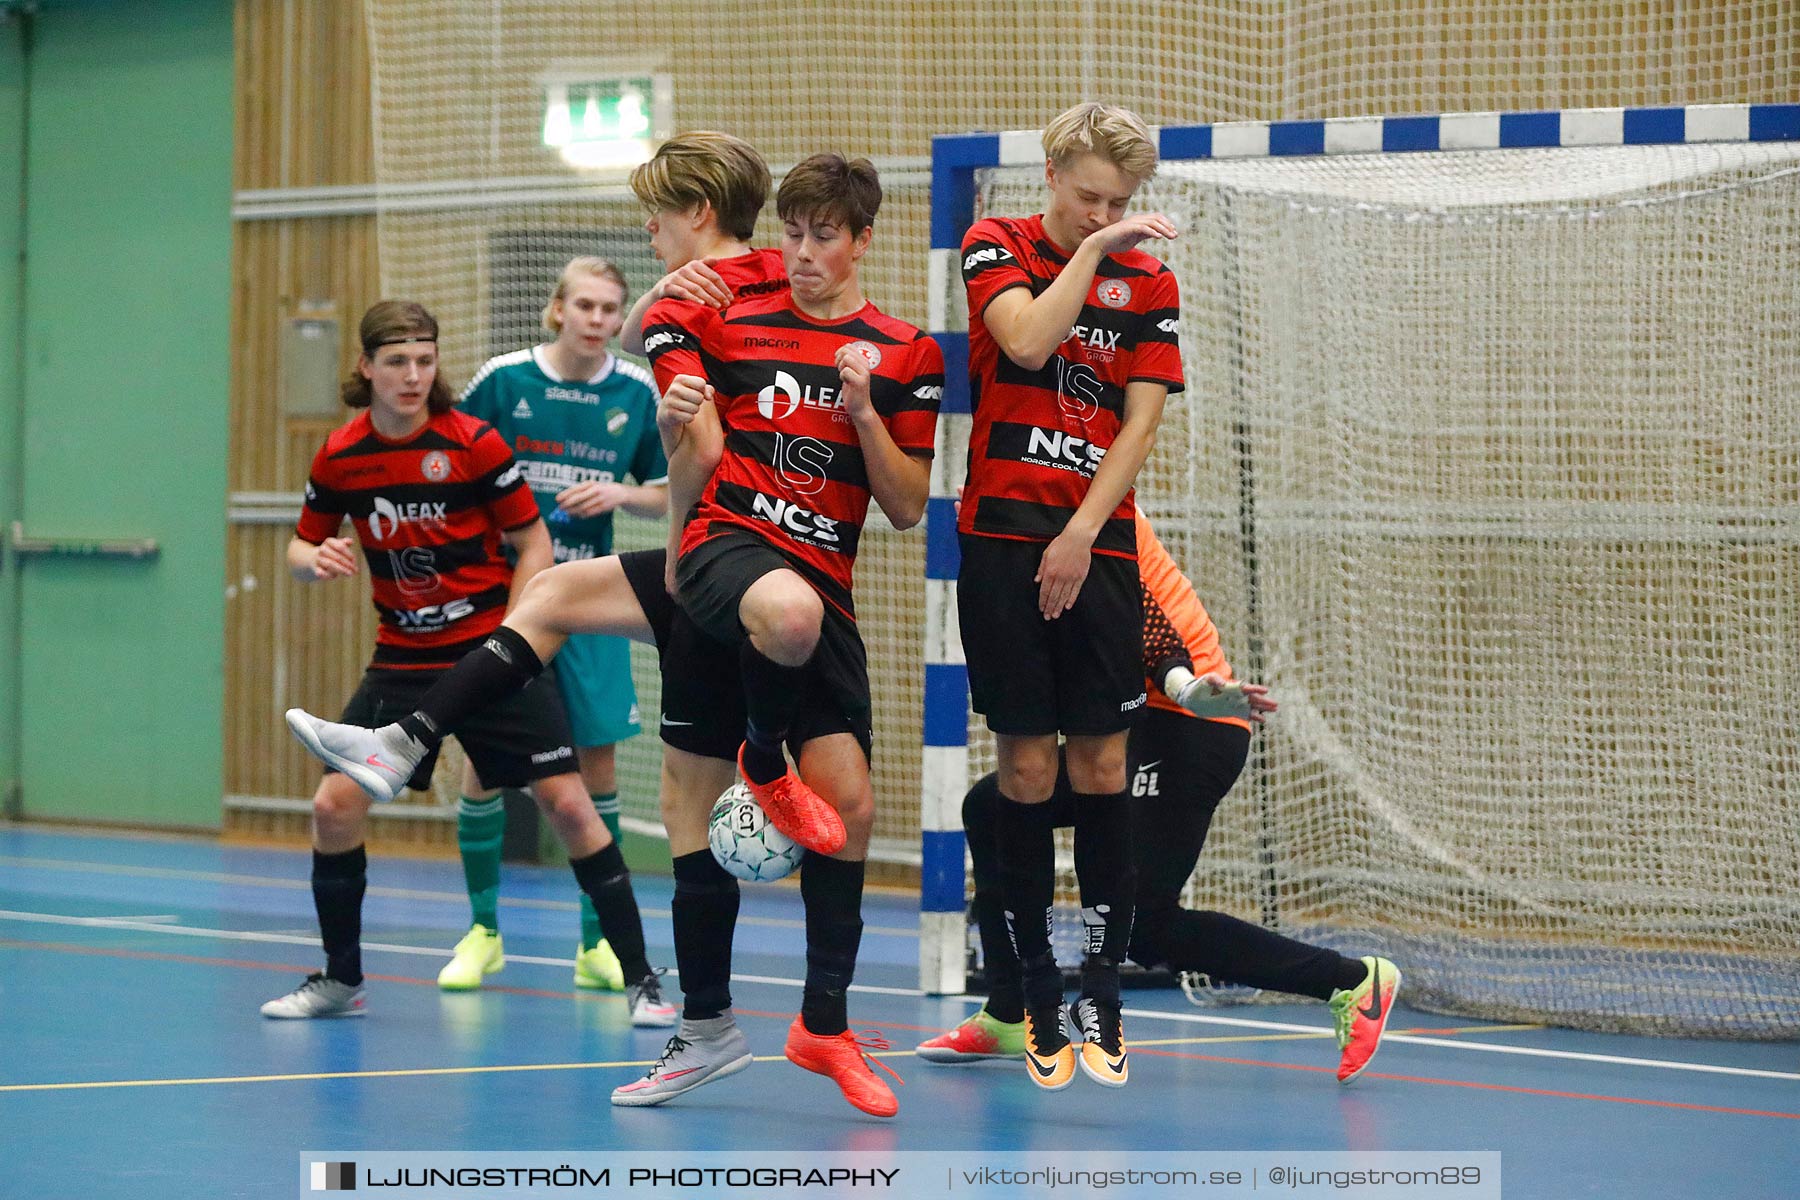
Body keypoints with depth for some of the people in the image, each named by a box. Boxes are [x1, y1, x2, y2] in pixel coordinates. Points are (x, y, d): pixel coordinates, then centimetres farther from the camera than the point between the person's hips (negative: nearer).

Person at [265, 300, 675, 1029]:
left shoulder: (473, 443, -11)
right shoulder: (340, 457, -2)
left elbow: (533, 544, -4)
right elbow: (302, 545, 12)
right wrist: (315, 561, -13)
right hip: (404, 659, 3)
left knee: (567, 803, -10)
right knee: (335, 804, -8)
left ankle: (639, 978, 0)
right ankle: (340, 979, 11)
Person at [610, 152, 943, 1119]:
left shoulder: (904, 355, 6)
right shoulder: (731, 328, 8)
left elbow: (908, 508, 4)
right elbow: (695, 475, 11)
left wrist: (864, 411, -10)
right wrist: (685, 429, -12)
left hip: (822, 584, 2)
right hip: (727, 543, -2)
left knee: (849, 805, -5)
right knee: (789, 613, -41)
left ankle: (825, 1024, 13)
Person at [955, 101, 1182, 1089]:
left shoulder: (1149, 281, 9)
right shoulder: (997, 248, 4)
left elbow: (1141, 421, 3)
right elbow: (1027, 341, -16)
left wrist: (1081, 536, -6)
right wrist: (1090, 253, -10)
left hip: (1098, 549, 2)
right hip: (1003, 536, -2)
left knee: (1101, 765, 0)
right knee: (1026, 766, -1)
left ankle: (1102, 996, 6)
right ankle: (1038, 998, 7)